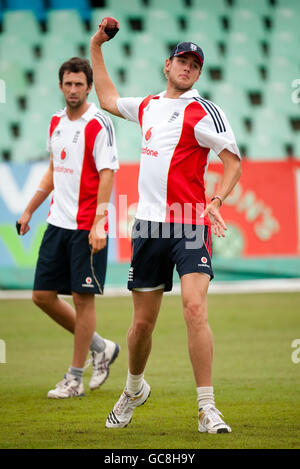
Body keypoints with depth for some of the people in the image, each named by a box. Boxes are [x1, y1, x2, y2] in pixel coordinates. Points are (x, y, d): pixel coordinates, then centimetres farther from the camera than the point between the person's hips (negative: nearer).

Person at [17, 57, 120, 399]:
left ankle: (74, 379, 6)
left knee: (82, 297, -3)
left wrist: (98, 223, -22)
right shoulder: (56, 122, 12)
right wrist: (29, 211, 24)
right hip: (57, 223, 8)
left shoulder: (99, 124, -10)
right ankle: (100, 347, 23)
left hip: (87, 227, -8)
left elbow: (107, 175, -15)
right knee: (43, 295, 7)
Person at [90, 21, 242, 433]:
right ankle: (134, 388, 35)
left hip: (190, 226, -5)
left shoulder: (203, 111, -3)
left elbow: (233, 161, -7)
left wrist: (216, 201, -22)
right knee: (143, 321, 10)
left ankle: (207, 408, -17)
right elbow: (108, 98, 35)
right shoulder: (148, 106, 15)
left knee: (195, 308, -20)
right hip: (149, 224, 5)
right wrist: (96, 46, 33)